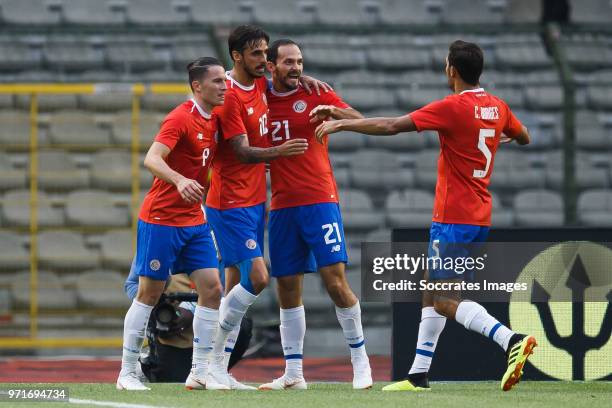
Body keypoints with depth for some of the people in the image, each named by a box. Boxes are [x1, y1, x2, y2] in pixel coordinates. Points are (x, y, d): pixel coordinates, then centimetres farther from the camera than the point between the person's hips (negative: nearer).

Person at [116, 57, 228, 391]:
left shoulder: (214, 119, 6)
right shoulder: (180, 118, -17)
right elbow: (152, 159, -29)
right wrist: (180, 180, -46)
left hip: (194, 220, 7)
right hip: (161, 220, -7)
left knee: (211, 288, -1)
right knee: (149, 293, -1)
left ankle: (199, 373, 3)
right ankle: (127, 373, 7)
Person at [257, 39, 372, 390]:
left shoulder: (315, 94, 1)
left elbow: (359, 120, -8)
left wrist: (332, 111, -28)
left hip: (319, 200, -4)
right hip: (282, 205, 4)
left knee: (335, 278, -11)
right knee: (287, 288, 3)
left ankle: (360, 357, 2)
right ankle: (293, 374, 7)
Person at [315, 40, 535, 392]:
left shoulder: (453, 108, -15)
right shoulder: (497, 107, 7)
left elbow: (391, 126, -16)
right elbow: (523, 137, 27)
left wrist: (341, 123, -6)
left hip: (453, 218, -9)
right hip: (480, 217, 9)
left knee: (445, 300, -11)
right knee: (431, 292, 16)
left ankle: (512, 340, -29)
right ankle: (419, 375, 17)